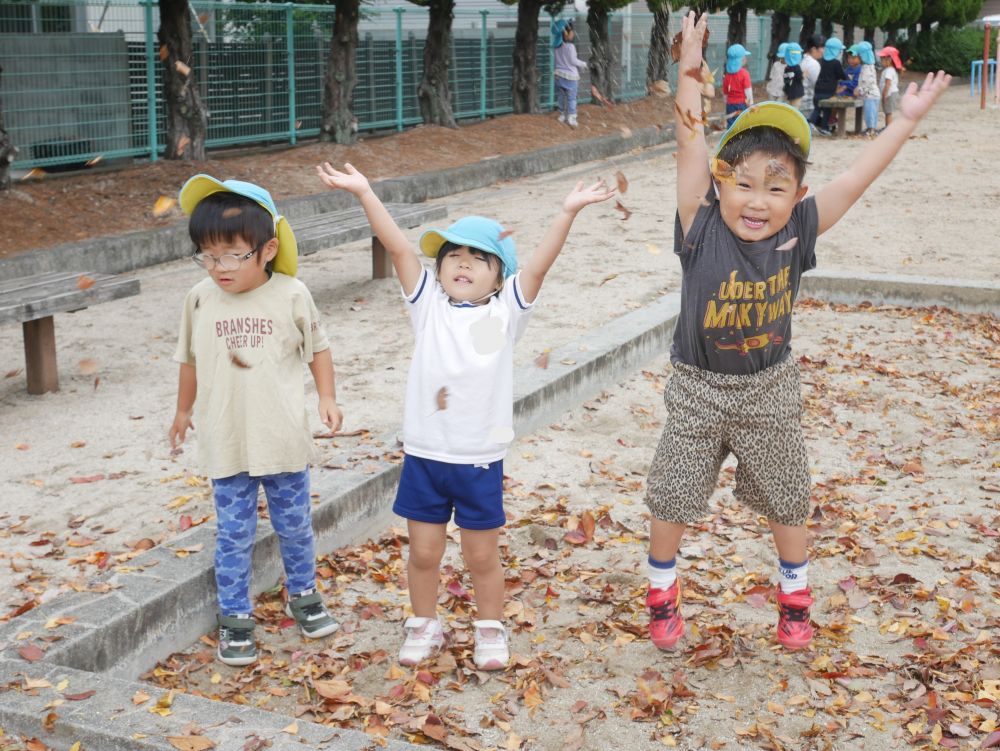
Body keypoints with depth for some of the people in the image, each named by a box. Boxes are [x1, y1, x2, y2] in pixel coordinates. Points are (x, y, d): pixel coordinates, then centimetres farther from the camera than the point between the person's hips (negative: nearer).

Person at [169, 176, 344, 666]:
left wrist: (328, 397, -4)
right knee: (233, 535, 8)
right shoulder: (200, 299, -6)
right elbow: (190, 359, 8)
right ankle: (234, 618, 22)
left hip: (283, 439, 0)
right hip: (225, 441, 1)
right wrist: (184, 411, 18)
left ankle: (303, 596, 37)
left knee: (294, 525, 16)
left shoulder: (291, 295, -11)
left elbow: (317, 348, 4)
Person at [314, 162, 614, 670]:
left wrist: (568, 212, -25)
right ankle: (424, 626, 34)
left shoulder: (505, 312, -2)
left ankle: (489, 630, 33)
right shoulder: (428, 303, 0)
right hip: (424, 454, 1)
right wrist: (363, 193, -15)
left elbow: (538, 264, -14)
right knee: (423, 552, 13)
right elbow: (398, 247, -8)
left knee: (482, 556, 12)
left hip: (480, 459, -1)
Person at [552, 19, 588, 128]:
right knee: (571, 98, 0)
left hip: (558, 74, 6)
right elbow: (573, 61, -14)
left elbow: (555, 61, 10)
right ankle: (571, 118, -2)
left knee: (561, 96, 15)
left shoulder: (556, 46, 3)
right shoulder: (570, 46, -18)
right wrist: (583, 64, 2)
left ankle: (562, 115, 22)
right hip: (570, 76, -6)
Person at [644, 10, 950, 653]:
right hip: (698, 389, -1)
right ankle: (663, 595, 34)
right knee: (672, 500, 10)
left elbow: (855, 179, -12)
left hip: (771, 392, 2)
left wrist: (906, 121, -13)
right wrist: (690, 69, -27)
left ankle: (795, 598, 40)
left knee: (787, 502, 16)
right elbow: (692, 145, -25)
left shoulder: (797, 233, -14)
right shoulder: (702, 228, -19)